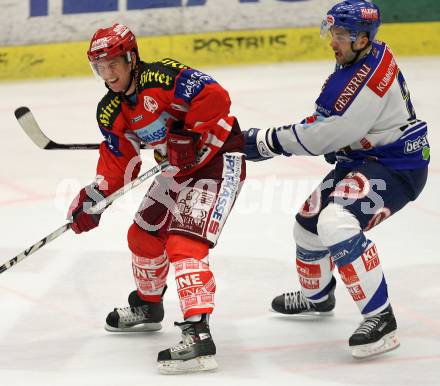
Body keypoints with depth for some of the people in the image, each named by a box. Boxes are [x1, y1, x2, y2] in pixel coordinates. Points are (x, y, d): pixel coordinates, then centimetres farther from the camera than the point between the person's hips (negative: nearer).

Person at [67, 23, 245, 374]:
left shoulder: (164, 77, -24)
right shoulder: (110, 112, 2)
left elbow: (215, 98, -29)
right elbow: (117, 163, 7)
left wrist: (192, 138, -26)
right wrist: (92, 200, -4)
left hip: (218, 157, -9)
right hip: (180, 170, 9)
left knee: (184, 241, -22)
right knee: (144, 236, 19)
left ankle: (198, 335, -30)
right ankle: (148, 306, 46)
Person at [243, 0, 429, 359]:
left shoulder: (369, 77, -27)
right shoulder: (356, 60, 5)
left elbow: (325, 135, -26)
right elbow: (330, 123, 21)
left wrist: (267, 141, -18)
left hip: (397, 166, -11)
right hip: (362, 158, 11)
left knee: (336, 222, -31)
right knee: (309, 224, 20)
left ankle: (380, 318, -27)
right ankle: (316, 296, 47)